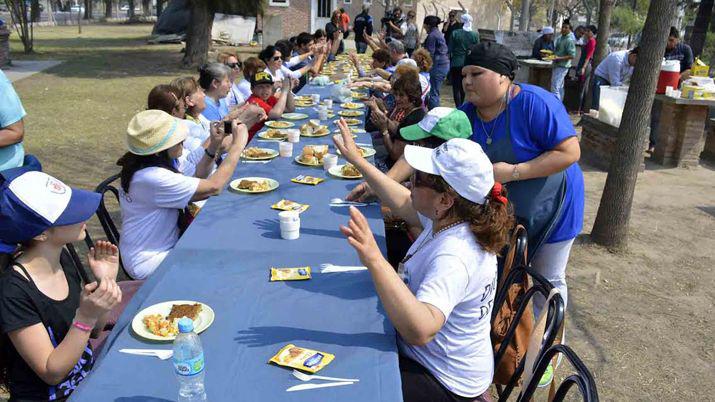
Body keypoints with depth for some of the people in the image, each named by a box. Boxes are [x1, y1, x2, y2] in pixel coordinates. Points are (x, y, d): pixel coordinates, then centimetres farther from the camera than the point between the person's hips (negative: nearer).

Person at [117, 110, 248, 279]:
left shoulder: (142, 164, -1)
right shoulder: (153, 179, -30)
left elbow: (196, 185, 6)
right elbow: (213, 187, -28)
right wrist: (238, 144, -21)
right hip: (150, 263, -9)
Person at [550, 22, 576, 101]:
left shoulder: (570, 40, -15)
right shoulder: (559, 38, 12)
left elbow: (572, 56, -18)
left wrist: (559, 58, -25)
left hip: (562, 67, -9)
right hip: (556, 65, 9)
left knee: (555, 88, -15)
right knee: (560, 87, 16)